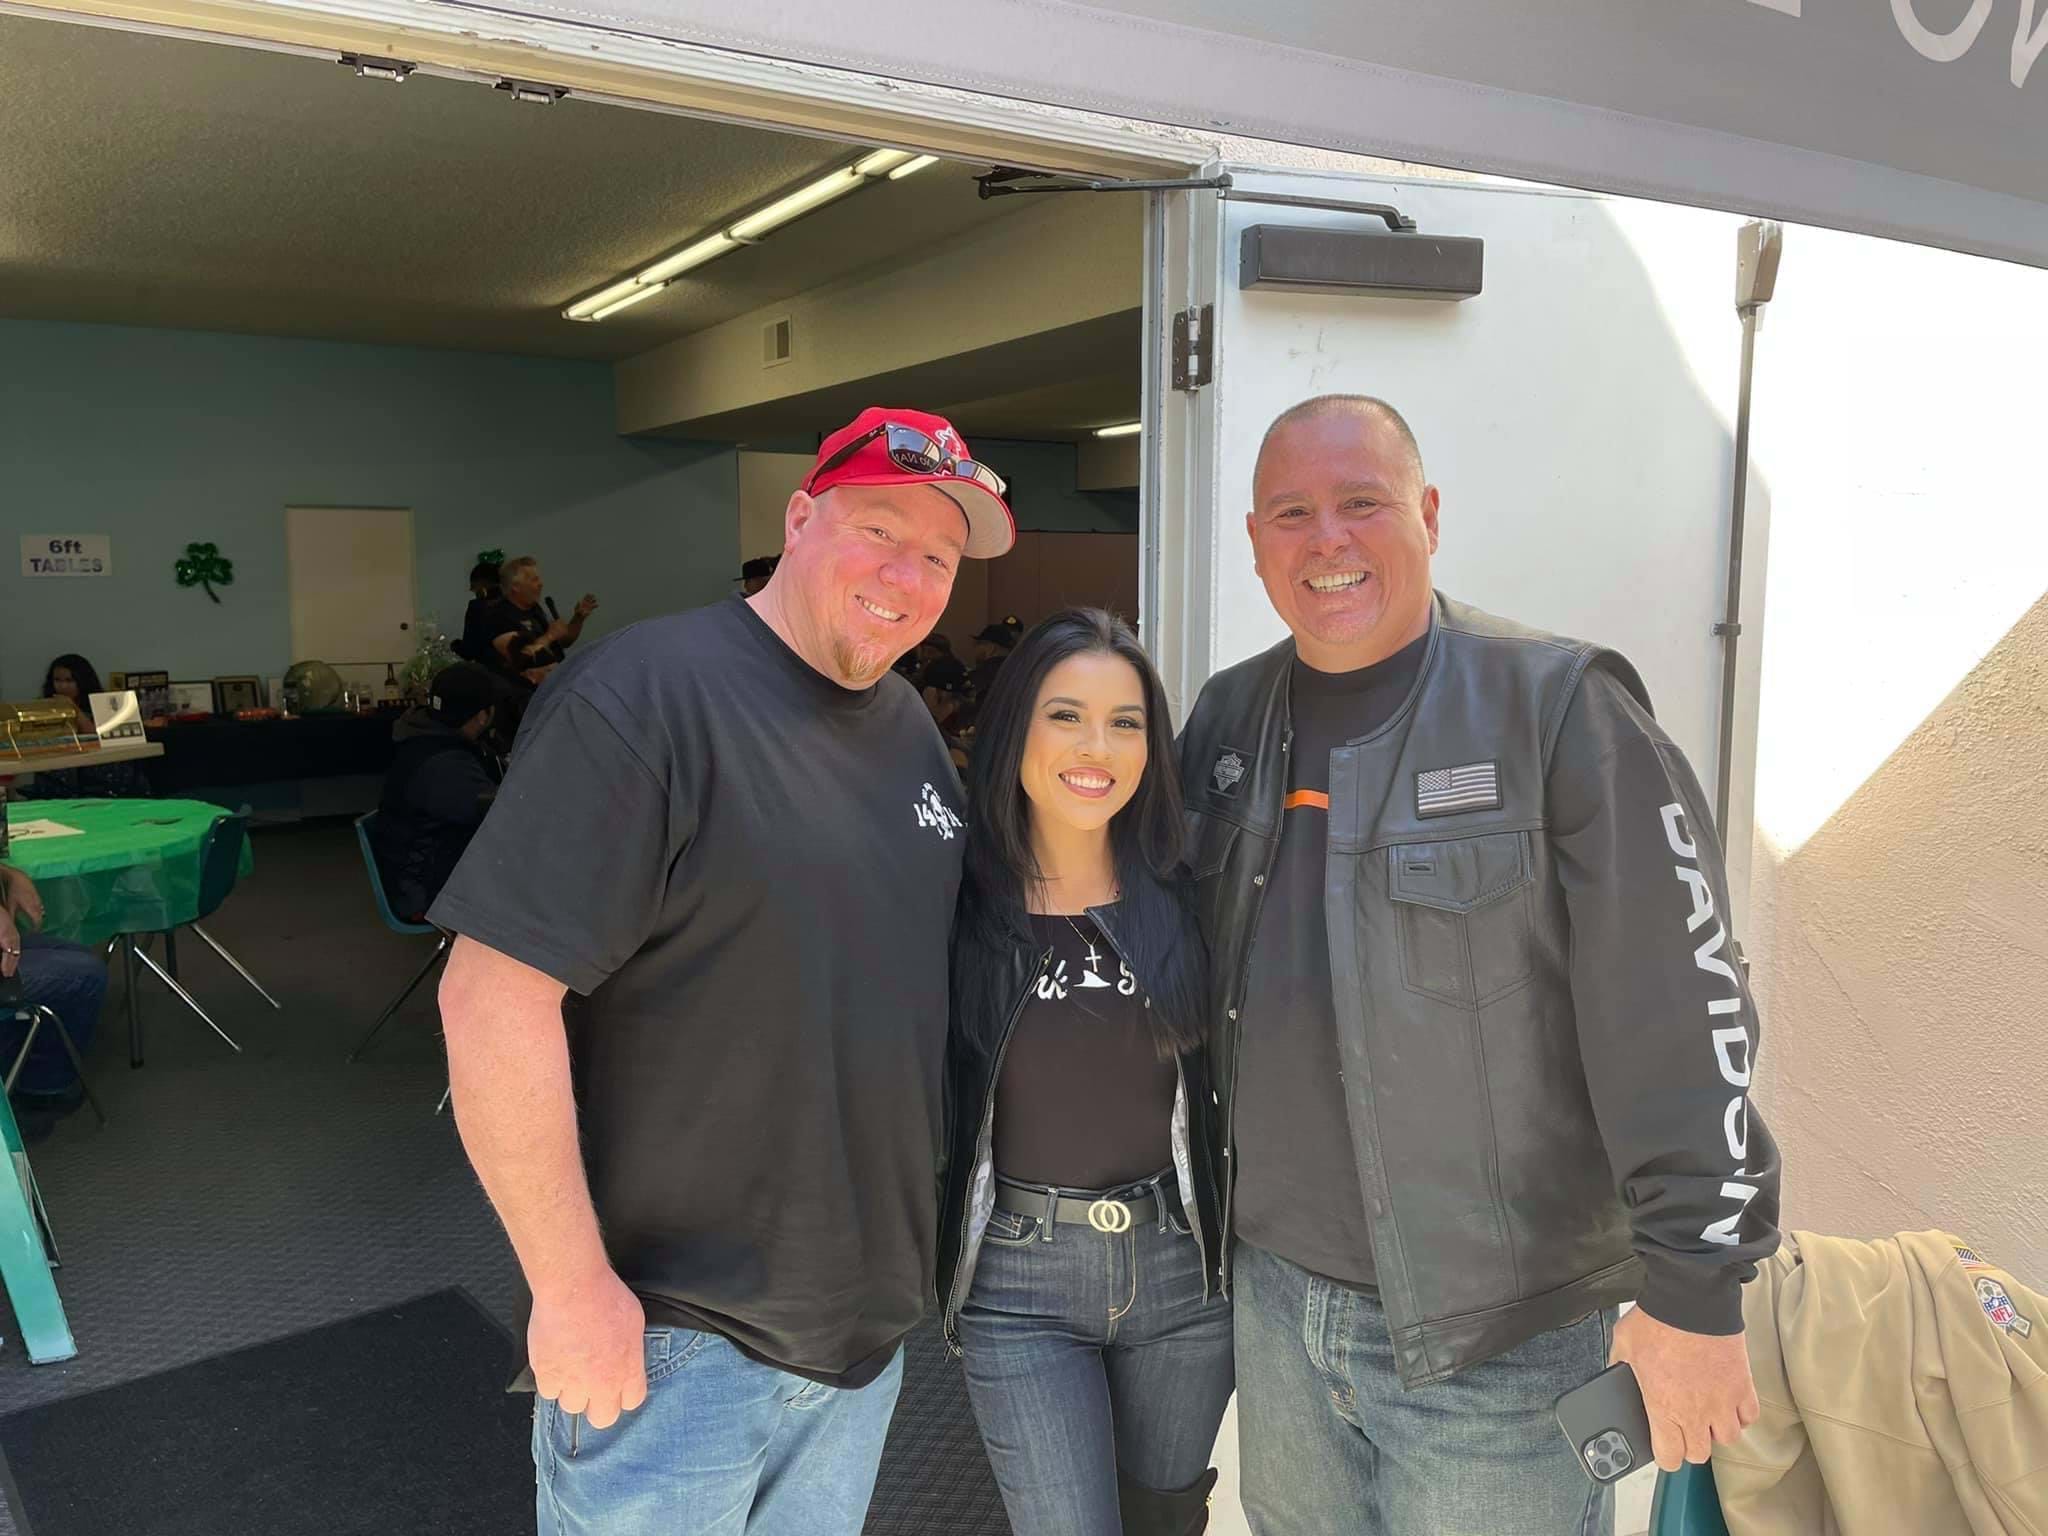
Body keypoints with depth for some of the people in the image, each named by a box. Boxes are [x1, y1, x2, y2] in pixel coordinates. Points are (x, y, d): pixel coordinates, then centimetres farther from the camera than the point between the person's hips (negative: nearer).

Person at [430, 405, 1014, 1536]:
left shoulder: (911, 731, 5)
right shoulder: (649, 693, -18)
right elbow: (493, 994, -22)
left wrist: (911, 1254, 14)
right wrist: (571, 1289, -19)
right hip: (672, 1338, -7)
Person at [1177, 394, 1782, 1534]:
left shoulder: (1558, 706, -14)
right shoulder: (1229, 718, 3)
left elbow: (1681, 1015, -16)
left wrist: (1696, 1292, -15)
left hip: (1501, 1338, -5)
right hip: (1274, 1290, 5)